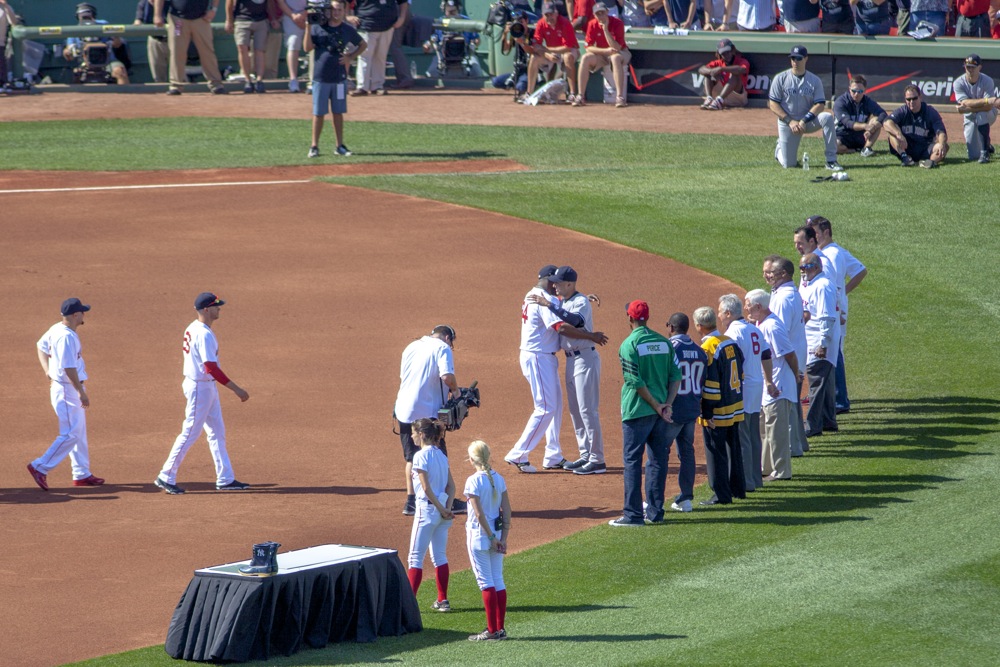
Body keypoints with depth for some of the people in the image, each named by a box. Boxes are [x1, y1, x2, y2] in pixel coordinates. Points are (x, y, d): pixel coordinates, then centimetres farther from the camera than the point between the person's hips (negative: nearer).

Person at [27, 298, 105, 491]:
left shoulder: (56, 329, 5)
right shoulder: (67, 337, -24)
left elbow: (41, 345, 20)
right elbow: (69, 368, -28)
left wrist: (48, 372, 13)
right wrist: (81, 392, -24)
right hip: (67, 390, -10)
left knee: (79, 432, 16)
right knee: (71, 435, -6)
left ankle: (82, 474, 22)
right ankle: (40, 468, -4)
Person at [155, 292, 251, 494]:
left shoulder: (193, 328, 8)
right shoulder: (204, 335, -22)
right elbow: (211, 368, -28)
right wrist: (236, 389, -27)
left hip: (208, 387, 10)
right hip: (200, 387, -10)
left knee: (217, 432, 12)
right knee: (190, 433, -3)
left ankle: (225, 479, 15)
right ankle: (166, 477, 4)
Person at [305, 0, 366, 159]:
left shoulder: (348, 30, 4)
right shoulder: (318, 27, -1)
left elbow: (363, 45, 16)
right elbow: (307, 48, -6)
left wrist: (350, 58, 1)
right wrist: (308, 28, -15)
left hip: (339, 78, 1)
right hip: (321, 78, -1)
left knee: (338, 112, 8)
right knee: (318, 113, 2)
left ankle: (340, 146, 15)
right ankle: (314, 146, 8)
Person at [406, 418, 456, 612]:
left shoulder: (421, 456, -14)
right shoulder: (441, 455, 10)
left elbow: (426, 488, -18)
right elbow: (451, 486, 7)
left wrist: (442, 509, -13)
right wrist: (447, 508, -3)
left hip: (427, 509, -8)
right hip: (442, 510, 8)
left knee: (415, 557, -3)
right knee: (439, 556, 13)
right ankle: (443, 601, 15)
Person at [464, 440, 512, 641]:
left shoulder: (474, 481, -15)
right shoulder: (498, 478, 4)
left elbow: (479, 513, -18)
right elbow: (506, 510, 3)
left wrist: (491, 537, -13)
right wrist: (502, 537, 3)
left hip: (479, 534, -6)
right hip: (497, 533, 6)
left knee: (485, 581, -3)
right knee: (498, 580, 11)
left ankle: (492, 630, -2)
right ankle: (501, 628, 14)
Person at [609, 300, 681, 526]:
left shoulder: (629, 345, -11)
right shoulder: (663, 342, 8)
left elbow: (636, 382, -16)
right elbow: (676, 376, 4)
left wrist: (657, 406, -10)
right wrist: (667, 404, -3)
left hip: (637, 412, -6)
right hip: (660, 411, 6)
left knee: (632, 461, -2)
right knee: (658, 461, 11)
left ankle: (633, 514, -5)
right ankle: (655, 512, 14)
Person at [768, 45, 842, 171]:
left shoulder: (814, 80, -3)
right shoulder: (781, 78, -6)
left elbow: (820, 104, -10)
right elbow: (772, 104, -8)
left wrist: (803, 121, -24)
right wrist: (790, 121, -18)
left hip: (808, 122, 1)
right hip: (787, 123, -1)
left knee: (827, 117, -30)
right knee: (789, 164, -4)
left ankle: (831, 161, -26)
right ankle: (779, 149, 35)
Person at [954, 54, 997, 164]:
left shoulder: (987, 81, -22)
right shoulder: (959, 83, -17)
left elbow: (988, 107, -30)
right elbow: (966, 103, -28)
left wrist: (966, 109, -35)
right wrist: (985, 101, -41)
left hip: (988, 115, -2)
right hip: (969, 118, 2)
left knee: (981, 115, -41)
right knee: (974, 156, -4)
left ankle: (985, 152, -30)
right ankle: (988, 146, 35)